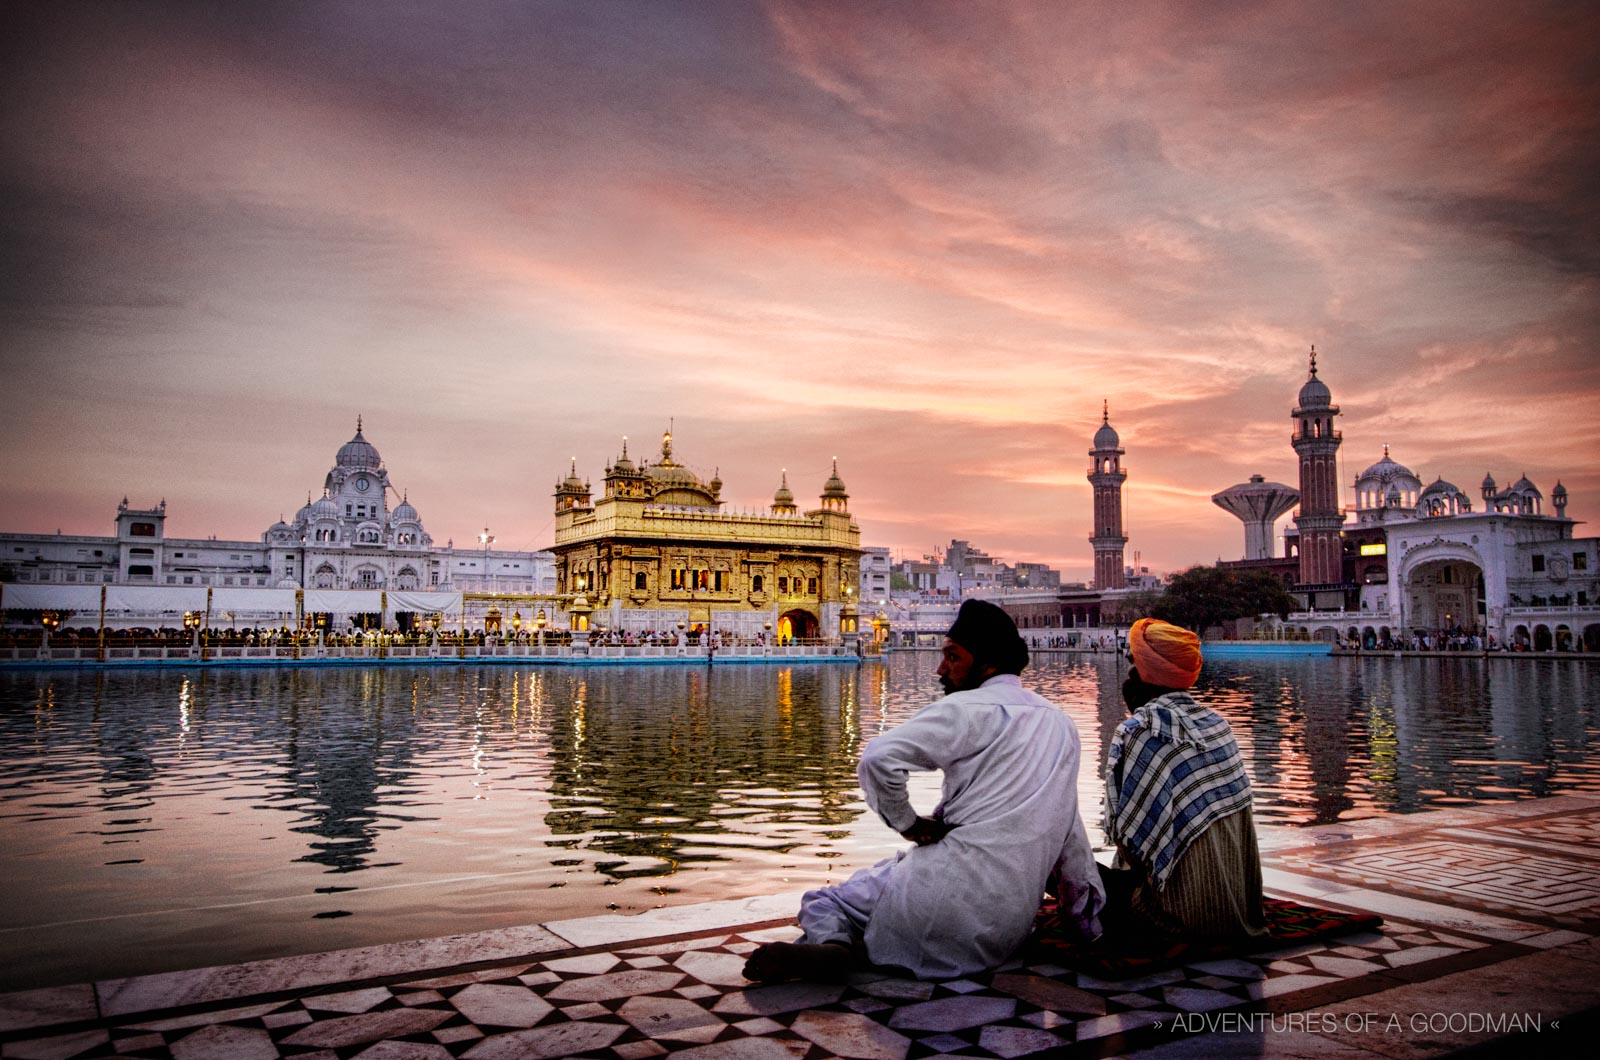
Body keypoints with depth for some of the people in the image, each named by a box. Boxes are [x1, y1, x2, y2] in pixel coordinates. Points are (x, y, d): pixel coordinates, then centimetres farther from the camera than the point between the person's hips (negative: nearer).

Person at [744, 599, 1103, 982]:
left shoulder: (970, 708, -6)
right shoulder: (1061, 723, 16)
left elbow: (879, 757, -19)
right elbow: (1068, 827, 25)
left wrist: (907, 823, -4)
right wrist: (1087, 916, 33)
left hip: (952, 892, -7)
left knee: (820, 903, 9)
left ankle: (832, 944, -24)